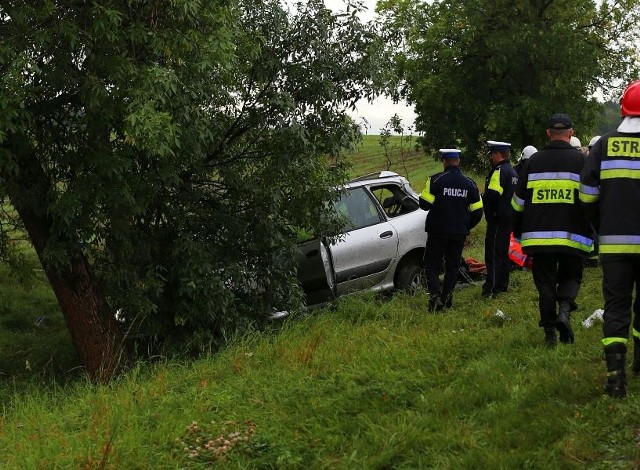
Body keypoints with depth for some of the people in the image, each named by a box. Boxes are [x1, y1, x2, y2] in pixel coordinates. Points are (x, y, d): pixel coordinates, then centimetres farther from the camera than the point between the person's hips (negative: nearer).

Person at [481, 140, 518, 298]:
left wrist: (483, 198, -5)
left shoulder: (499, 171, -16)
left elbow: (492, 195, -25)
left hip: (497, 218, -10)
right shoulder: (513, 171, 16)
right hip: (509, 218, 10)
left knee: (493, 251, -9)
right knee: (503, 251, 16)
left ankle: (492, 287, -11)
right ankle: (502, 284, 22)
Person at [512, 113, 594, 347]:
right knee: (570, 277, 15)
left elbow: (519, 201, 13)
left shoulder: (534, 161, 9)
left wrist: (518, 232, 23)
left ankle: (549, 333, 6)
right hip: (572, 236, -2)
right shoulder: (580, 160, 1)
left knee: (545, 283, 9)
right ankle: (564, 310, -13)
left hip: (539, 235, 2)